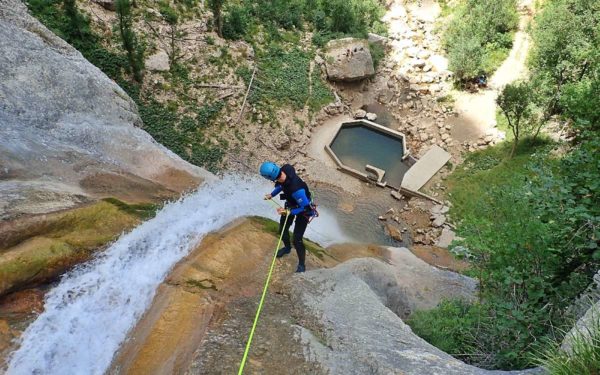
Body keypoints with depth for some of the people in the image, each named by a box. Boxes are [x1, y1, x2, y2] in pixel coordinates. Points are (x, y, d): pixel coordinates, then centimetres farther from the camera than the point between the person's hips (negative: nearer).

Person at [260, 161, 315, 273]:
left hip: (303, 209, -7)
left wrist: (288, 212, -26)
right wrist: (272, 194, -5)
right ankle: (287, 247, 52)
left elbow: (305, 207, -31)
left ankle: (302, 264, 19)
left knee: (297, 240, -5)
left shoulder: (296, 189, -45)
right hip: (291, 204, 8)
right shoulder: (285, 170, -24)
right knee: (282, 229, 22)